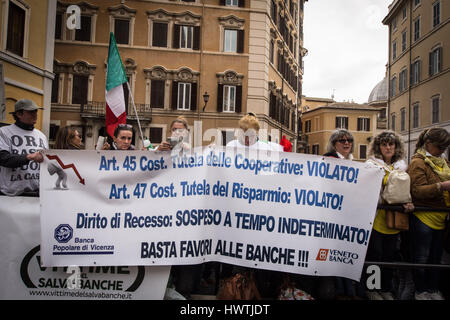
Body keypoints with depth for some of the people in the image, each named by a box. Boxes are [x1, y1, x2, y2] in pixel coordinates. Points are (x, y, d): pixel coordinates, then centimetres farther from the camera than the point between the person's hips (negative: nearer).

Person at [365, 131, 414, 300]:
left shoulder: (402, 166, 13)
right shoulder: (372, 164, -3)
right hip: (376, 216, -5)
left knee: (389, 254, 11)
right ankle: (371, 289, 16)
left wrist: (408, 203, -4)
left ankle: (387, 289, 25)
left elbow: (407, 190, 17)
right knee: (375, 253, 0)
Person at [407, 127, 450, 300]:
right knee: (421, 257, 3)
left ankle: (434, 290, 27)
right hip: (423, 217, -7)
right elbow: (417, 191, -18)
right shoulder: (418, 162, -10)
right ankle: (420, 291, 16)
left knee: (436, 256, 15)